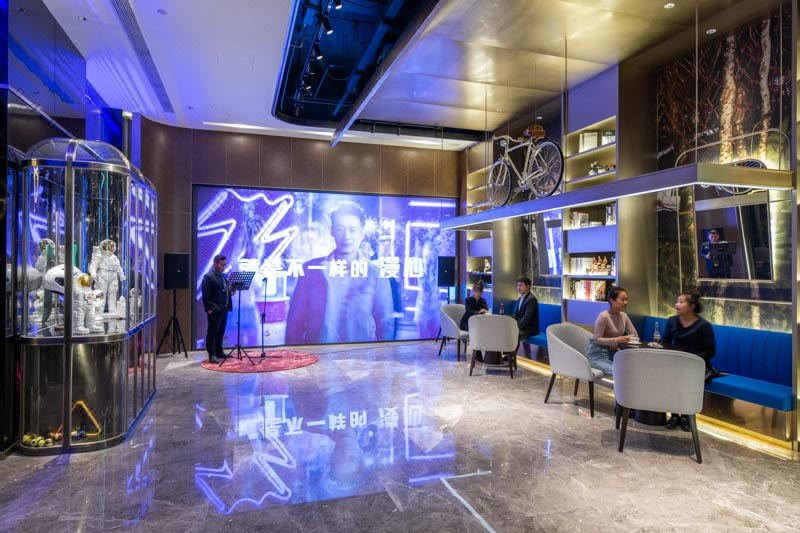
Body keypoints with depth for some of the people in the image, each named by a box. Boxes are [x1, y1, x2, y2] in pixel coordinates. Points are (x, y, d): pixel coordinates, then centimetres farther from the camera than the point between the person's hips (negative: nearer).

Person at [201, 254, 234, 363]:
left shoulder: (223, 276, 15)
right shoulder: (208, 277, -9)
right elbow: (205, 295, -13)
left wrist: (230, 291, 3)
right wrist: (209, 308, -16)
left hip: (224, 309, 8)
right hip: (214, 310, -8)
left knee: (221, 332, 14)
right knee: (212, 332, -1)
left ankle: (219, 352, 24)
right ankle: (211, 355, 3)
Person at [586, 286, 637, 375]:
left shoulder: (624, 316, 4)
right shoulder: (603, 316, -18)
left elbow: (635, 335, 10)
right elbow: (597, 339, -17)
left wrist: (625, 338, -11)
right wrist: (615, 340, -30)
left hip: (613, 353, 7)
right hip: (598, 354, -7)